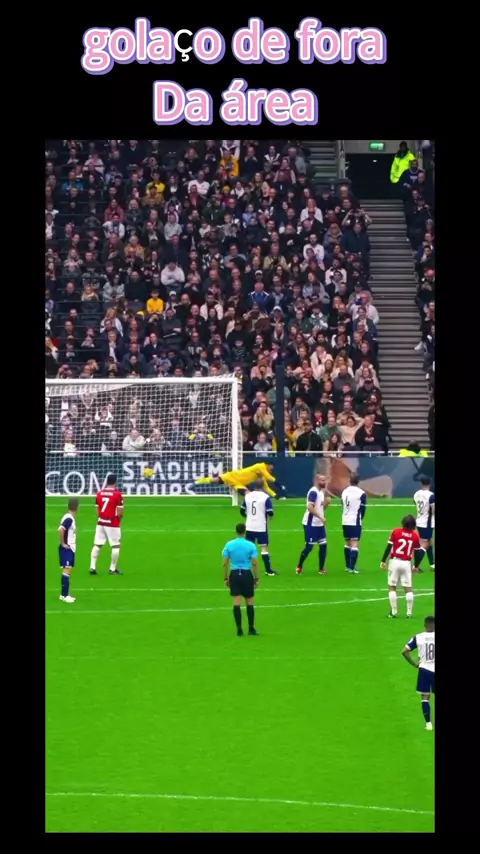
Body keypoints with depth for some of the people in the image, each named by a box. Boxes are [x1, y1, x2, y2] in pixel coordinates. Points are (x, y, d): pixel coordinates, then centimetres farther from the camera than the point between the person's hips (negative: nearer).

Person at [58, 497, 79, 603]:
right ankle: (64, 595, -12)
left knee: (66, 570, 14)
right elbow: (60, 529, -31)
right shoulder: (69, 519, -19)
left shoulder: (70, 518, 11)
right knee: (67, 570, -11)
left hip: (70, 548, 10)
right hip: (67, 548, -10)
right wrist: (63, 543, -21)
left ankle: (65, 594, 20)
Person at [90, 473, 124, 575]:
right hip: (113, 523, -5)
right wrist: (119, 518, 8)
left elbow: (97, 510, 9)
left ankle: (92, 567, 3)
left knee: (97, 545, 8)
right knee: (116, 546, 5)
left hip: (101, 522, 5)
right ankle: (112, 569, 7)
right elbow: (120, 513, -12)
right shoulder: (117, 494, -11)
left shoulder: (100, 493, 5)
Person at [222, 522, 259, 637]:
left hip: (234, 574, 1)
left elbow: (225, 563, 0)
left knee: (237, 602, 2)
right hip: (247, 574, -1)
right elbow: (255, 564, -6)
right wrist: (256, 579, 2)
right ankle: (251, 628, 13)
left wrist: (226, 578, 9)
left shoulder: (229, 545, -1)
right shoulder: (251, 546, -5)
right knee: (249, 602, 9)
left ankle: (239, 629, 1)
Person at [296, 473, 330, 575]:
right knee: (309, 546, -5)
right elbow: (310, 507, -27)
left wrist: (326, 502, 1)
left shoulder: (321, 492, 12)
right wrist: (320, 517, -26)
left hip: (319, 524, 9)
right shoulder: (313, 492, -18)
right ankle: (299, 567, 9)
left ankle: (321, 569, 11)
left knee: (323, 545, 5)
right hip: (311, 524, -9)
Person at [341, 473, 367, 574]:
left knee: (348, 543, 19)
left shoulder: (344, 492, 8)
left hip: (345, 521, 6)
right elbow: (363, 509, -4)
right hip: (355, 522, -6)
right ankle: (352, 568, -17)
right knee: (354, 545, -8)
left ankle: (348, 566, 24)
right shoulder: (361, 493, -11)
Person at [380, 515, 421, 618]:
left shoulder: (396, 532, -5)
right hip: (407, 563, 1)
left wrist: (383, 561, 1)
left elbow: (389, 547, -6)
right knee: (408, 588, 8)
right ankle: (409, 612, 7)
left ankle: (394, 611, 5)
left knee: (392, 587, 7)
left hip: (395, 562, -1)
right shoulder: (415, 535, 1)